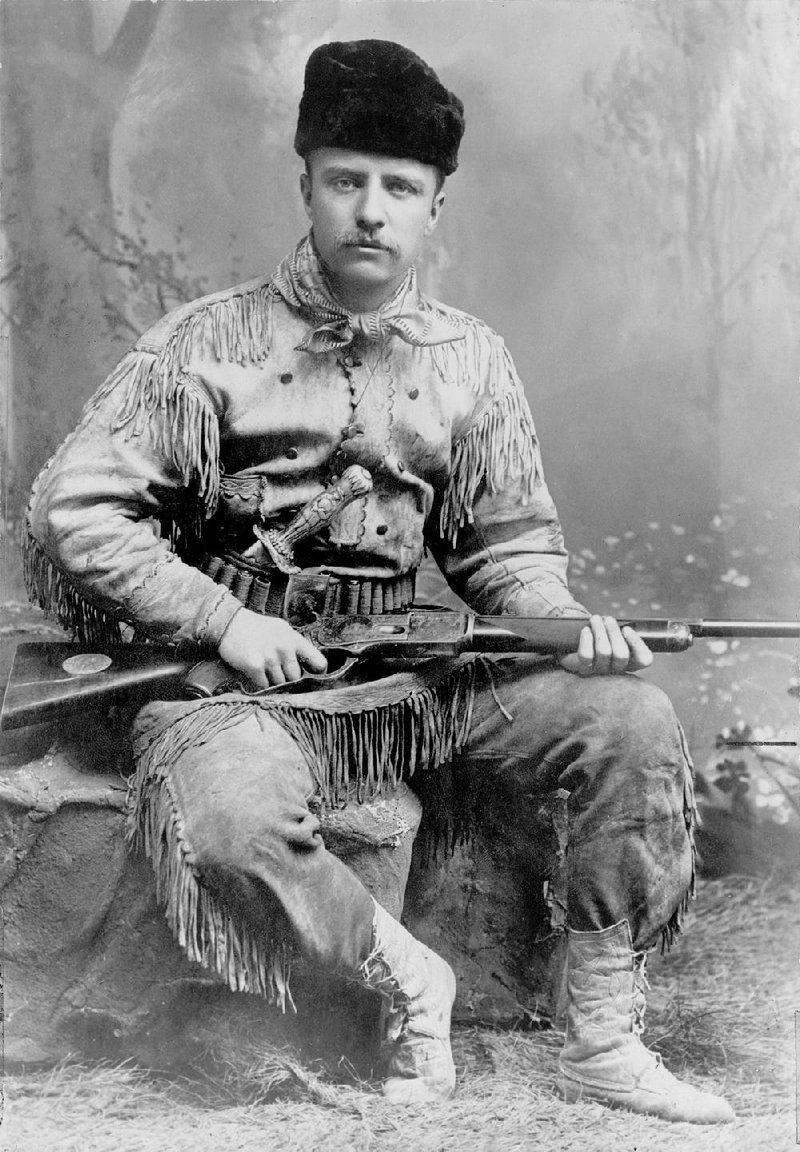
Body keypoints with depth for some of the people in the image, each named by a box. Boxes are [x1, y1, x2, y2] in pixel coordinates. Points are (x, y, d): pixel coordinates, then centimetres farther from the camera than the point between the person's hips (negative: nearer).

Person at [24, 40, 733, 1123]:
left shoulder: (469, 360, 9)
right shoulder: (211, 343, -3)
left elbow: (509, 543, 17)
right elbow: (72, 511, -6)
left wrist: (567, 622, -5)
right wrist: (223, 620, -15)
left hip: (407, 669, 4)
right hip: (237, 674, -3)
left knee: (633, 717, -15)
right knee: (229, 812, -38)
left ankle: (604, 1043, -5)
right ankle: (405, 977, -9)